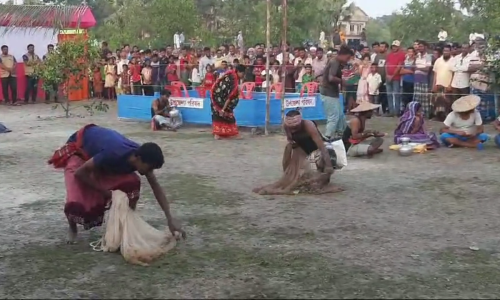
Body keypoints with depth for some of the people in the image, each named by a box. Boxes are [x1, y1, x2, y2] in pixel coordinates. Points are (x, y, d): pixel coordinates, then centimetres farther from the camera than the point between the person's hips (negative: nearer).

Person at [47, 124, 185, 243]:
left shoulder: (142, 156, -22)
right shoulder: (113, 155, -43)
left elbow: (156, 187, -12)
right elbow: (80, 173, -32)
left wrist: (170, 219, -17)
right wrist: (105, 192, -24)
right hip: (78, 149, -6)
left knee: (131, 182, -16)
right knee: (76, 203, -24)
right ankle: (72, 228, 10)